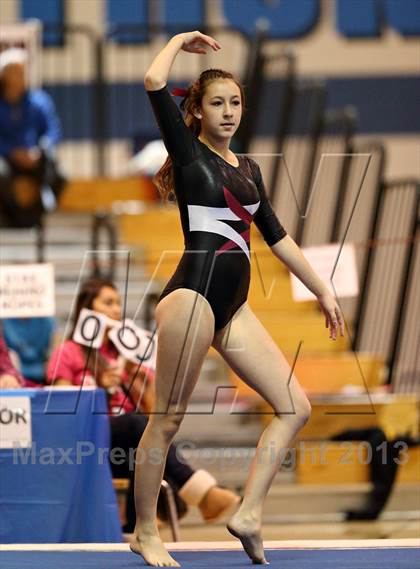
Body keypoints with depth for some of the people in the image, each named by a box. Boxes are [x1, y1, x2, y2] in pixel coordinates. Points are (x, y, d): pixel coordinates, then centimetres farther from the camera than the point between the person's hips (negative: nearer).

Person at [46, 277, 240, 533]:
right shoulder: (67, 354, 10)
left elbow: (153, 410, 15)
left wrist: (134, 378, -1)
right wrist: (98, 388, -12)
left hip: (129, 449, 5)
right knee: (140, 424, -37)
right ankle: (203, 494, -52)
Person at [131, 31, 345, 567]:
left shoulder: (248, 169, 18)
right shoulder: (188, 152, -1)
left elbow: (276, 236, 23)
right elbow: (154, 81, -14)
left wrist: (321, 291, 22)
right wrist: (180, 40, 3)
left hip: (233, 305, 7)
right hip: (192, 294, -7)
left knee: (295, 407, 1)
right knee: (166, 420, -3)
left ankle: (248, 514, 3)